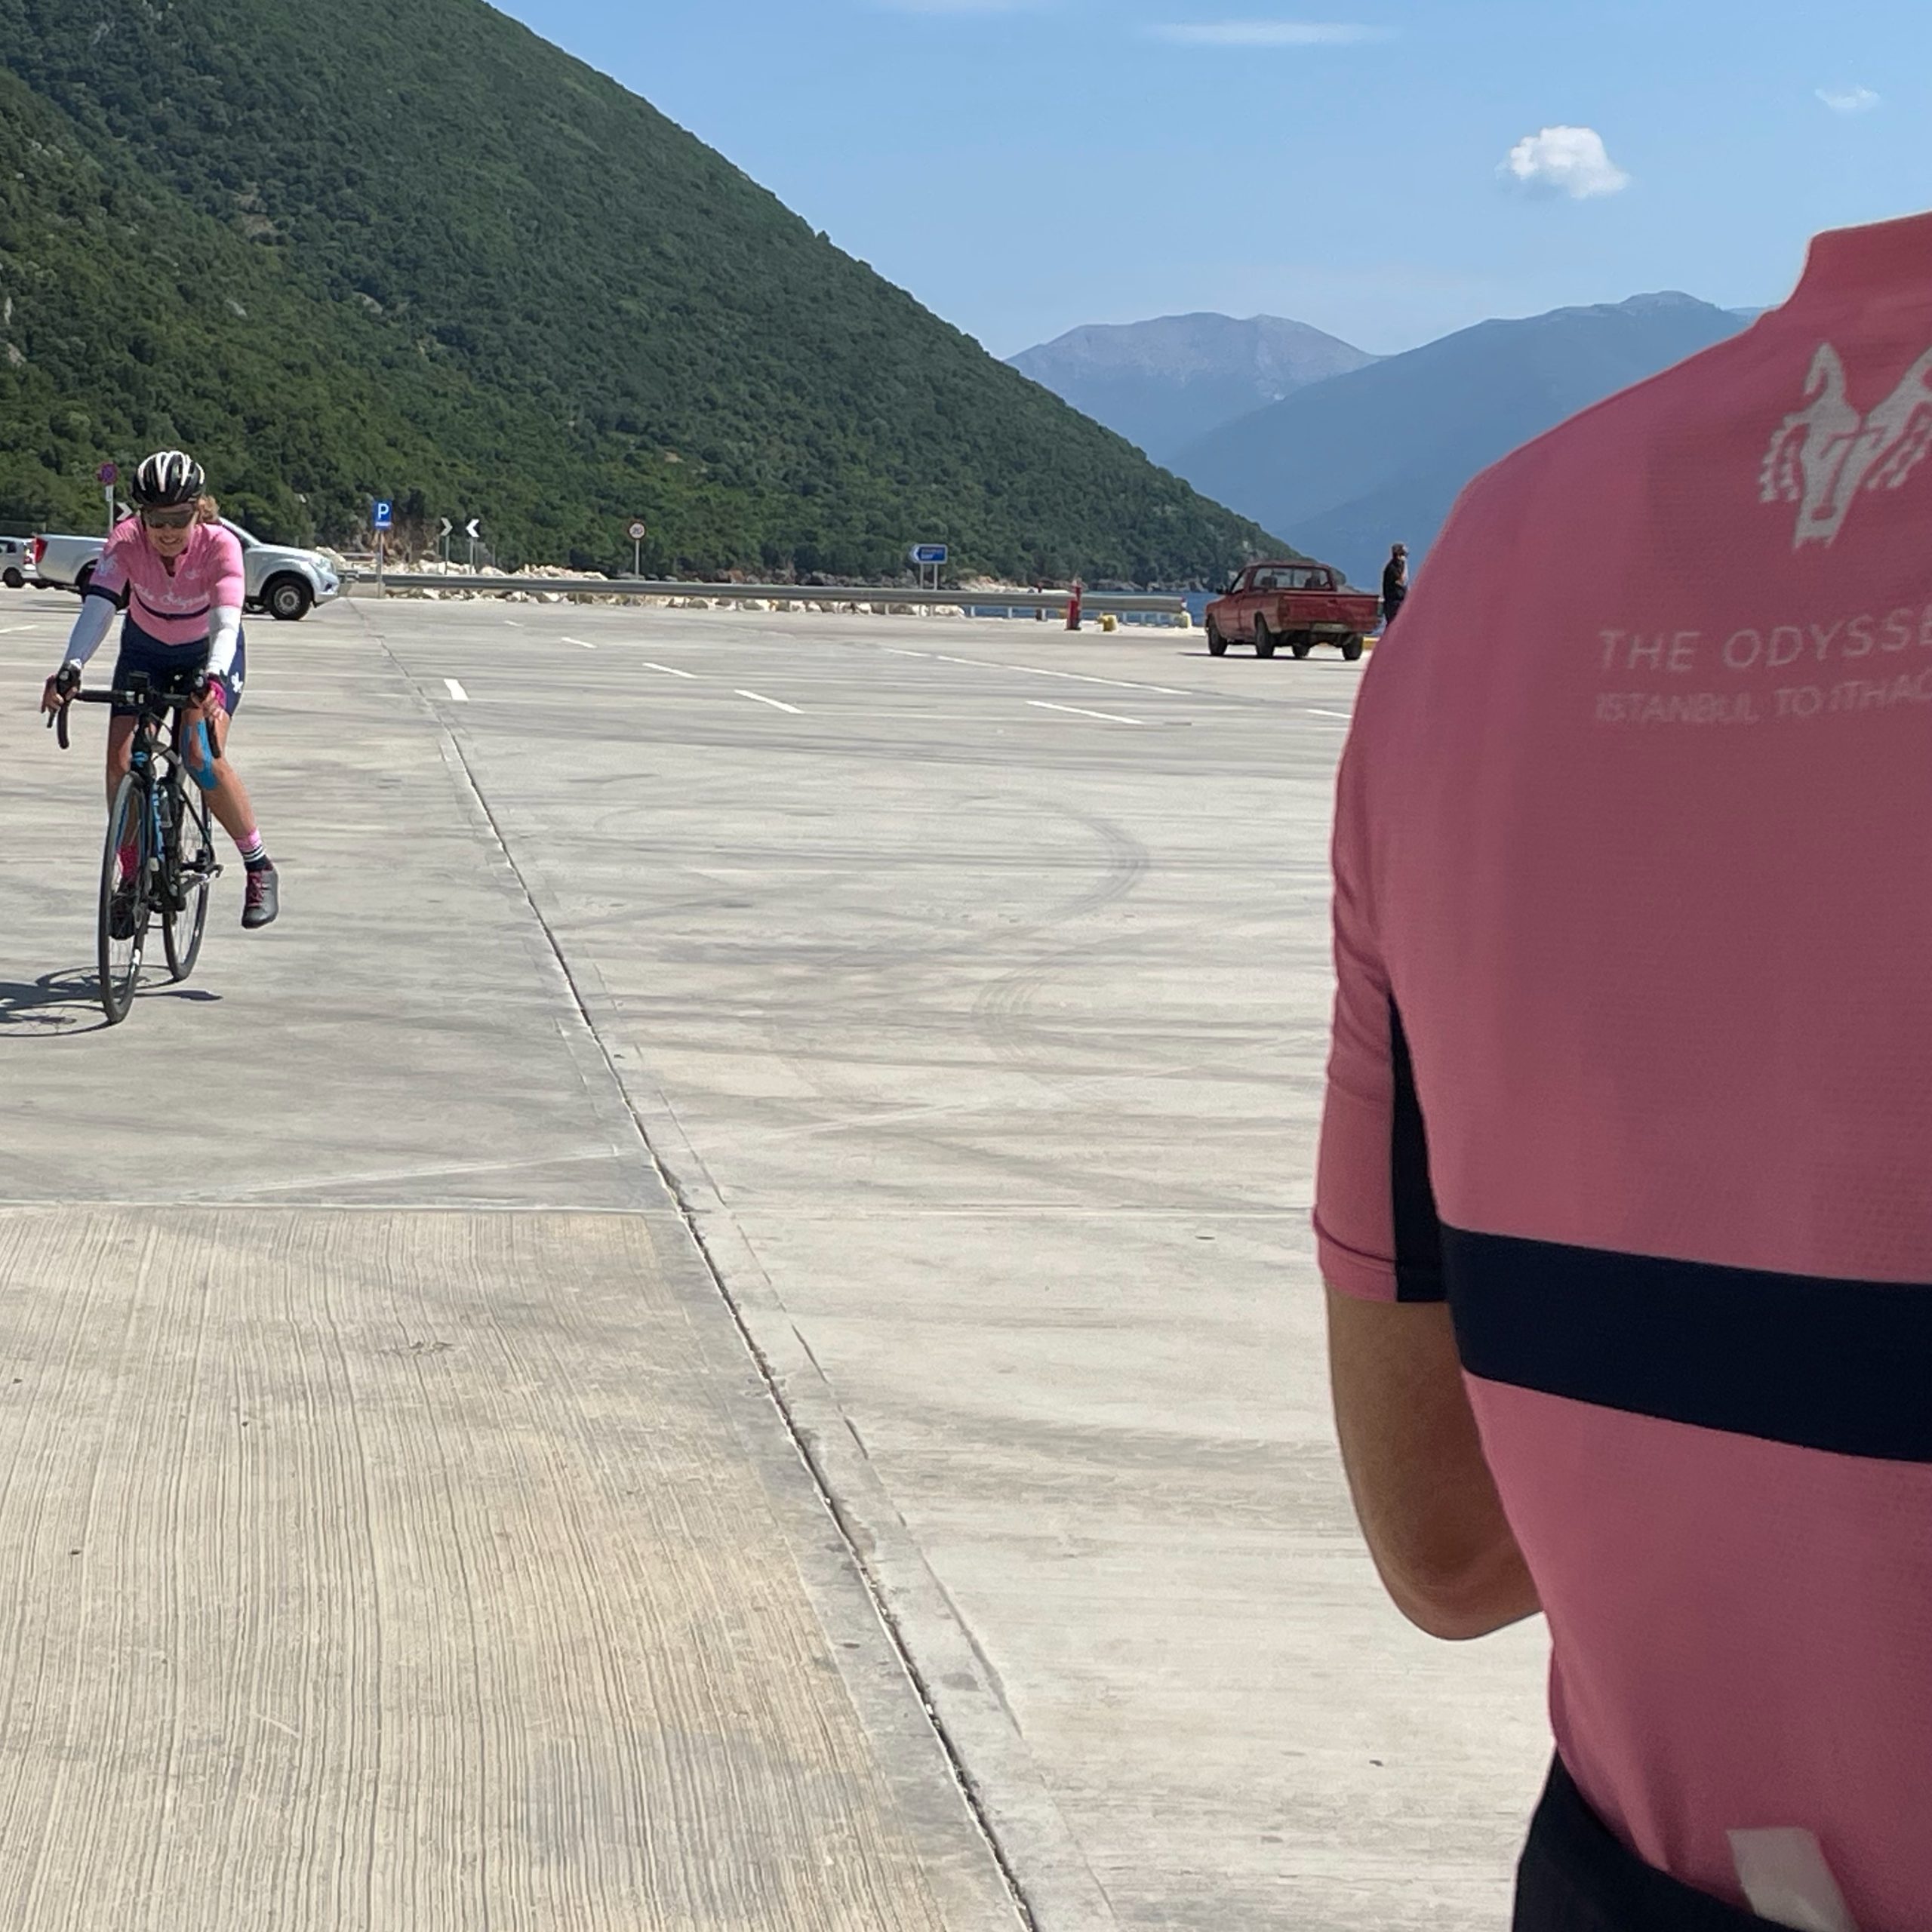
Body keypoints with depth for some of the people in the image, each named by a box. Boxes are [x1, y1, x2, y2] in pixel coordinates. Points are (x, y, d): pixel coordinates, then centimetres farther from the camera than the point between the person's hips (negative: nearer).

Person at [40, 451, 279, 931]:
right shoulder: (126, 540, -26)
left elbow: (225, 624, -41)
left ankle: (260, 869, -7)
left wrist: (211, 677, -61)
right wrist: (71, 668, -54)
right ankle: (132, 878, 4)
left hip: (210, 655, -3)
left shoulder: (220, 545, -31)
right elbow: (98, 607, -37)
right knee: (120, 760, -13)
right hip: (145, 651, 3)